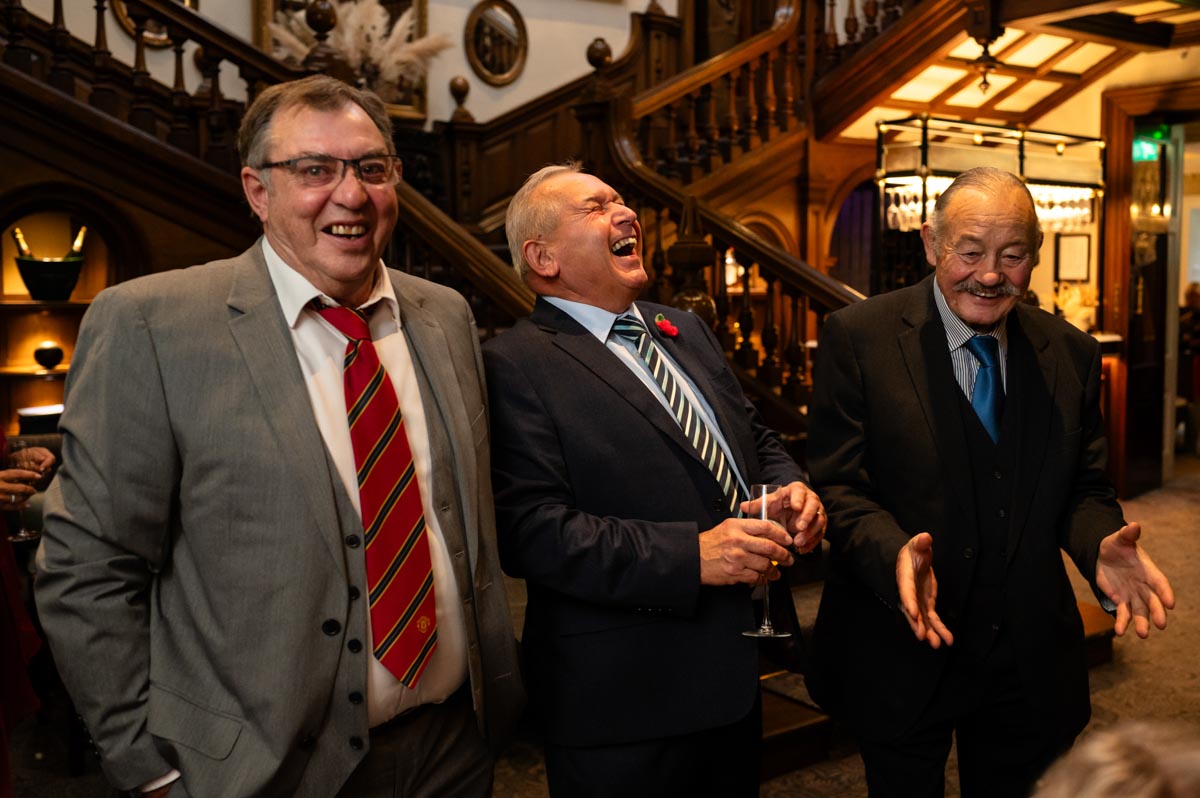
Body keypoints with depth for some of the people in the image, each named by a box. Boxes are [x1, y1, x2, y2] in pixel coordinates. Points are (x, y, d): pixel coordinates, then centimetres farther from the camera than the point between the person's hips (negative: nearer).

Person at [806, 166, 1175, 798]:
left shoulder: (1071, 354, 2)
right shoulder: (858, 337, -10)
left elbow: (1083, 488, 6)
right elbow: (836, 485, -12)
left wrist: (1102, 545, -16)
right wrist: (895, 554, -31)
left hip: (1030, 661, 4)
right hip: (901, 656, -3)